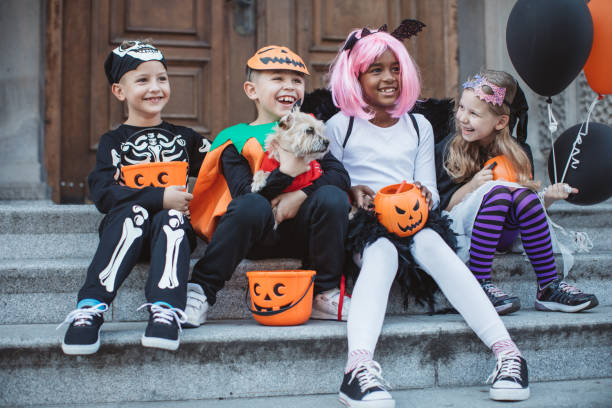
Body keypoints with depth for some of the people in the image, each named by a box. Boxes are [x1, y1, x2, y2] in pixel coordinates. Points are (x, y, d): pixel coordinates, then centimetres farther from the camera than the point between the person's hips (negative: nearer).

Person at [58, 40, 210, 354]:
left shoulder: (185, 138, 19)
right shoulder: (113, 142, 10)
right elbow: (103, 194, -7)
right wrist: (160, 198, -17)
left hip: (174, 230, 1)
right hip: (125, 232, -1)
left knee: (170, 219, -32)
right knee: (134, 212, -33)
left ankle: (165, 311, -49)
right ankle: (90, 308, -41)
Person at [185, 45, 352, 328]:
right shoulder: (236, 139, 2)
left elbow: (341, 175, 0)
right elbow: (242, 193, -13)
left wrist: (300, 195, -17)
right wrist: (286, 172, -26)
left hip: (298, 233, 3)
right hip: (254, 238, -3)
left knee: (332, 196, -24)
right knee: (252, 206, -35)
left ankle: (324, 294, -11)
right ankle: (201, 291, -20)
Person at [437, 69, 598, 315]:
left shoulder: (519, 153, 2)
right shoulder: (449, 149, -4)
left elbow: (527, 206, 7)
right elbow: (442, 206, -7)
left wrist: (547, 198, -14)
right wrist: (473, 186, -22)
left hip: (501, 237, 3)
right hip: (457, 234, -3)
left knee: (523, 195, -27)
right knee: (497, 191, -31)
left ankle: (549, 286, -24)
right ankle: (479, 287, -31)